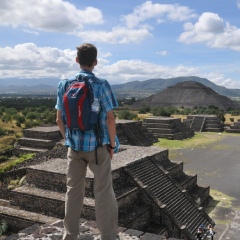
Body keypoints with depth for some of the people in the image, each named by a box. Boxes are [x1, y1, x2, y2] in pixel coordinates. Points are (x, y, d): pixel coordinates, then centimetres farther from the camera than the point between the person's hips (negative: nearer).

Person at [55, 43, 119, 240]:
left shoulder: (64, 84, 0)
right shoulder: (101, 85, -11)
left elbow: (60, 119, 4)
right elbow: (110, 119, -11)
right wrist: (112, 144, 2)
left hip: (74, 146, 4)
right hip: (98, 145, -3)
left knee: (73, 190, 15)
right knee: (103, 191, 6)